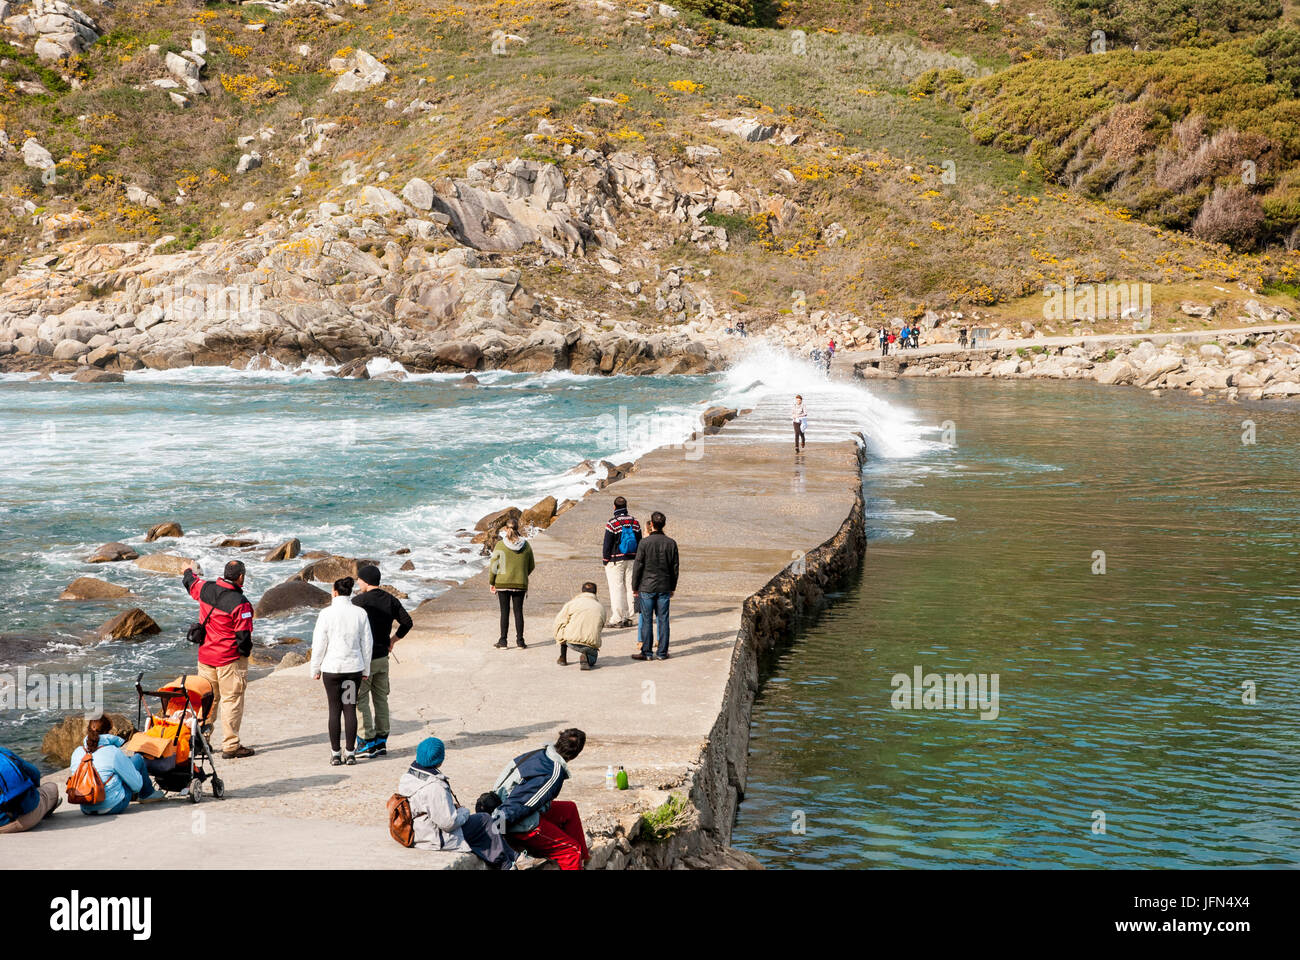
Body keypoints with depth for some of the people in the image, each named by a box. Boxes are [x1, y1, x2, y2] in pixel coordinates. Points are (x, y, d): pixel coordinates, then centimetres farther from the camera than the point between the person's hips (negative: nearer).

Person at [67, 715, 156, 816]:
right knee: (138, 758, 14)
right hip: (113, 807, -5)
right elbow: (137, 784, -9)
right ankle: (147, 794, 36)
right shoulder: (113, 753, -16)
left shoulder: (77, 752, -2)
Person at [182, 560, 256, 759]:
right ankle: (231, 746, 2)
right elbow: (243, 636, -18)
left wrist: (189, 571, 46)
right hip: (230, 659, -7)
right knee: (231, 701, 0)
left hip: (205, 656, 7)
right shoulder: (240, 603, -20)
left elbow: (190, 583, 23)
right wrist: (245, 653, 1)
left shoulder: (206, 588, -1)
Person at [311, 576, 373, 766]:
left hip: (331, 667, -2)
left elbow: (319, 644, -5)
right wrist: (366, 670, 15)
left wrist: (315, 669, 5)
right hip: (354, 667, 2)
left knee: (334, 710, 5)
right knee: (350, 709, 6)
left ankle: (335, 754, 8)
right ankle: (350, 753, 7)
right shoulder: (360, 613, 0)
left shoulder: (327, 613, -9)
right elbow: (367, 643, 5)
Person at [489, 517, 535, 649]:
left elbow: (493, 565, -6)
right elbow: (531, 566, 6)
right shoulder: (526, 545, -2)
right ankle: (520, 641, 9)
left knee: (505, 611, 6)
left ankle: (503, 640, 8)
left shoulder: (500, 545, -9)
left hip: (503, 583, -1)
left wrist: (491, 582, 5)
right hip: (520, 584, 1)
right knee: (518, 612, 8)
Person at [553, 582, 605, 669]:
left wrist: (560, 641, 20)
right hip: (591, 645, 2)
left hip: (572, 641, -2)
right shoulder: (601, 608, 17)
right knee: (592, 661, 36)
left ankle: (563, 658, 28)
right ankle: (586, 657, -4)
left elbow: (559, 622, 6)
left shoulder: (572, 603, 9)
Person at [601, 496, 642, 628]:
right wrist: (637, 558, 18)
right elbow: (639, 542, 11)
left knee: (616, 589, -2)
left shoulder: (612, 523, -12)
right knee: (630, 588, 9)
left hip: (615, 561, -5)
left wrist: (605, 560, 1)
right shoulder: (635, 522, 5)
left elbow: (607, 544, -8)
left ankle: (617, 619, -4)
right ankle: (629, 618, 12)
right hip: (631, 560, 5)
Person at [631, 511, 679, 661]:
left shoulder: (645, 543, -10)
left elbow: (638, 566, -7)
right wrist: (672, 587, 15)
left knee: (646, 620, 3)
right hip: (664, 587, 3)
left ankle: (646, 652, 4)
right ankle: (662, 652, 9)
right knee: (663, 620, 7)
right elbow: (675, 567, 5)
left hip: (646, 587, -3)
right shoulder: (671, 543, 0)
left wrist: (634, 588, 2)